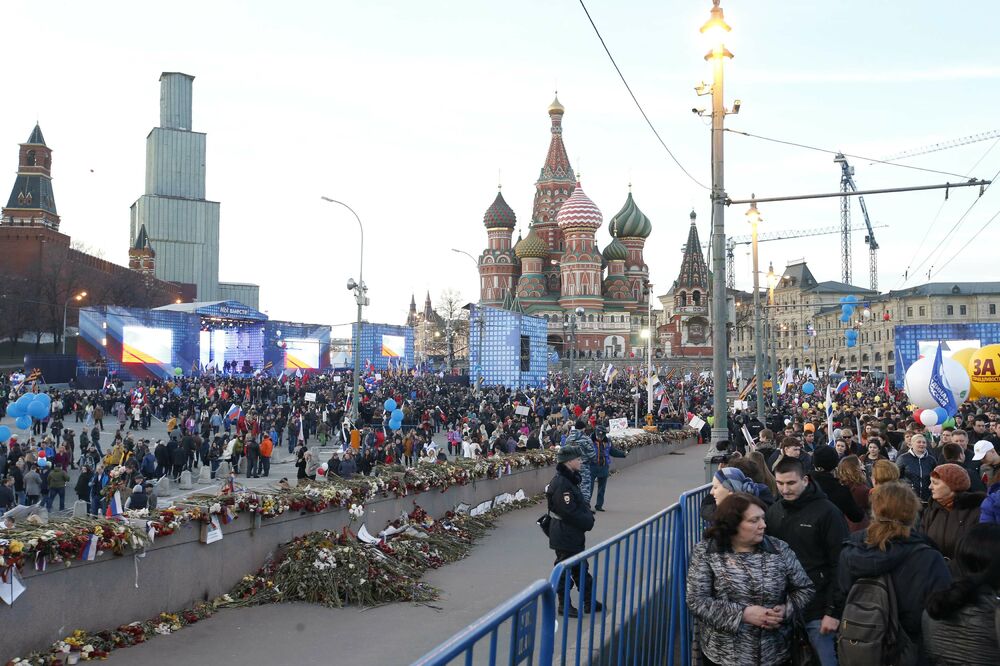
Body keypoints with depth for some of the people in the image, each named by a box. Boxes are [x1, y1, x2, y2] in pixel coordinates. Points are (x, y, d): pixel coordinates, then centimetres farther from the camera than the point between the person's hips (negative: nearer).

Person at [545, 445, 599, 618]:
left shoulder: (570, 480, 8)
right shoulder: (561, 484, -24)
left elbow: (581, 504, 15)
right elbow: (570, 512, -26)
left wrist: (588, 516, -2)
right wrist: (588, 522, -13)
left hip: (575, 534, 10)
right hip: (564, 536, -10)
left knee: (580, 569, 18)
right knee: (564, 571, 4)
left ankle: (589, 602, 28)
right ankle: (565, 605, 17)